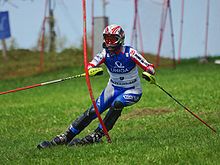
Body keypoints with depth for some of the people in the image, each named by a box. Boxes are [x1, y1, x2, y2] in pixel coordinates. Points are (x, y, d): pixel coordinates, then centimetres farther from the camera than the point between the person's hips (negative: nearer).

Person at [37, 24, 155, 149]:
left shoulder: (129, 53, -20)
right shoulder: (105, 54, -10)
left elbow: (149, 67, -22)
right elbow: (91, 65, -24)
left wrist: (149, 73, -46)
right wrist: (92, 69, -49)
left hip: (132, 90, -4)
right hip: (113, 88, 4)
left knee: (117, 104, -34)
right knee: (93, 111, -9)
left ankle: (97, 135, -26)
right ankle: (65, 137, -3)